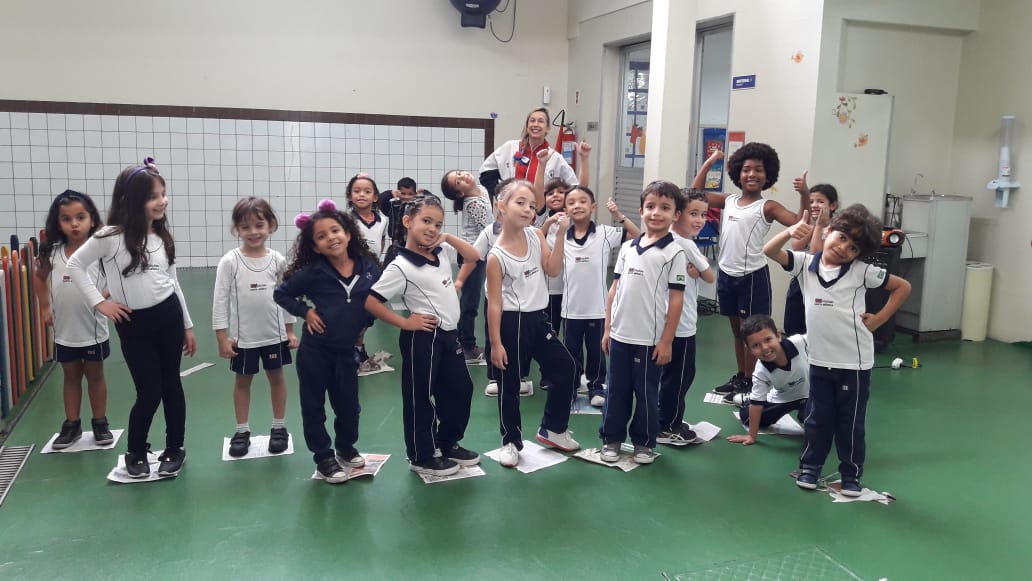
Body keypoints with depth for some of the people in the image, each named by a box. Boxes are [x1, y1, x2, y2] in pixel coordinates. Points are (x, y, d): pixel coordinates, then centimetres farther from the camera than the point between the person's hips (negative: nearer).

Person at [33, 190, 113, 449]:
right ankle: (71, 424, 27)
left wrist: (105, 297, -27)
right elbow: (40, 277, 13)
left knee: (95, 376, 14)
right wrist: (45, 306, 8)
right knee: (71, 377, 16)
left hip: (93, 331, -2)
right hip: (64, 332, 3)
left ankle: (100, 423, 25)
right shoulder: (52, 253, -3)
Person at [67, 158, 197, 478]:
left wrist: (188, 326, 13)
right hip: (134, 324, -4)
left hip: (168, 316, 4)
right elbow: (75, 265, -3)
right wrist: (99, 302, -7)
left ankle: (175, 450, 25)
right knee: (149, 393, -1)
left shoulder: (163, 237, 4)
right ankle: (135, 453, 23)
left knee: (171, 386, 10)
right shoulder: (110, 237, -12)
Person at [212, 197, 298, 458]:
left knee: (277, 377, 13)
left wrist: (290, 331, 6)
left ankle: (279, 428, 27)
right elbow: (220, 300, -7)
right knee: (242, 380, 12)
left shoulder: (277, 260, -3)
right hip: (243, 335, -1)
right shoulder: (230, 261, -10)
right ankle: (242, 430, 26)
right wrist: (222, 337, -9)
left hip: (274, 333, 2)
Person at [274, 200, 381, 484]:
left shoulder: (370, 267, -8)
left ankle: (345, 448, 41)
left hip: (346, 350, 2)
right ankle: (323, 458, 27)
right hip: (315, 350, -2)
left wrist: (363, 323, 1)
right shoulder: (313, 273, -14)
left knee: (348, 404, 15)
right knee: (314, 406, 9)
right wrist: (306, 312, -12)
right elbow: (281, 293, -3)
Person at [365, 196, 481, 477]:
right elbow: (370, 301, -20)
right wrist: (405, 322, -15)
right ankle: (422, 457, 18)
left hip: (449, 335, 8)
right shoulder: (401, 267, -18)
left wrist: (448, 237, 2)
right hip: (423, 338, -8)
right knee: (420, 397, 5)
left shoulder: (441, 253, 4)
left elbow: (474, 256, 16)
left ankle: (448, 443, 33)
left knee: (461, 389, 16)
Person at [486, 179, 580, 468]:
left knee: (564, 367, 12)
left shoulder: (536, 235, 1)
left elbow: (552, 269, -5)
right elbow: (494, 302, -15)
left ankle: (553, 429, 29)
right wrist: (495, 343, -15)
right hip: (512, 323, -6)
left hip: (538, 319, 6)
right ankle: (511, 442, 24)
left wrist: (560, 234, -12)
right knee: (509, 385, 6)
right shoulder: (497, 256, -16)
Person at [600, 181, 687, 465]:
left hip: (650, 338, -4)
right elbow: (615, 289, 11)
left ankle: (645, 443, 23)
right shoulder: (627, 247, 7)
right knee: (616, 390, 13)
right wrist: (607, 328, 8)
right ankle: (611, 439, 26)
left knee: (646, 393, 8)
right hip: (620, 335, 4)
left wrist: (666, 341, -10)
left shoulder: (674, 252, -7)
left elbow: (676, 299, -8)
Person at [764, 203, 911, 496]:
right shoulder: (805, 263, -2)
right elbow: (770, 251, -13)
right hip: (820, 360, 2)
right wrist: (790, 232, -29)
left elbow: (903, 287, 2)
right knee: (817, 419, 15)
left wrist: (878, 319, -3)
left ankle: (851, 475, 27)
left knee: (851, 423, 10)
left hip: (854, 362, -2)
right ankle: (810, 467, 32)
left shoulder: (861, 271, -7)